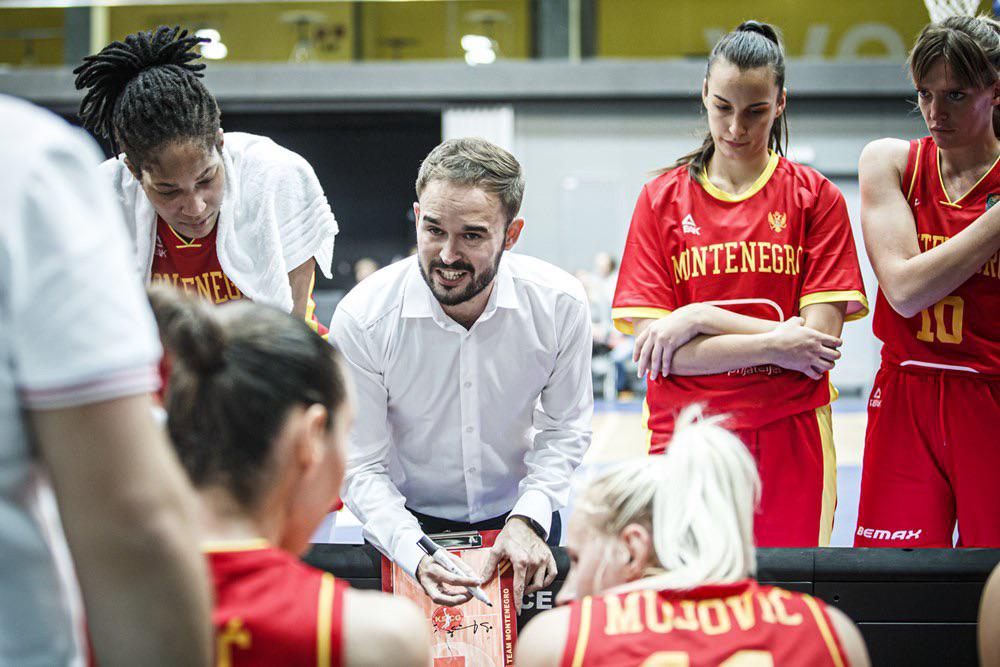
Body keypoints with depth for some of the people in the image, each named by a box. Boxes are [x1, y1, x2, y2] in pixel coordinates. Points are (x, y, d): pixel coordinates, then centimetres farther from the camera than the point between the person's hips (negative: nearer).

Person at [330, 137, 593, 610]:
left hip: (523, 521, 1)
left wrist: (529, 520, -15)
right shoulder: (362, 318, -19)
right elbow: (361, 468, -14)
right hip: (407, 526, -1)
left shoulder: (560, 304, -15)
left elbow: (566, 429, -1)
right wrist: (414, 554, -29)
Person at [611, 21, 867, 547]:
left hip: (790, 441, 0)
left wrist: (702, 317, -11)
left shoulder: (815, 197, 4)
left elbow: (819, 341, -7)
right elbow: (657, 354, -4)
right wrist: (775, 344, -11)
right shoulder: (662, 199, 5)